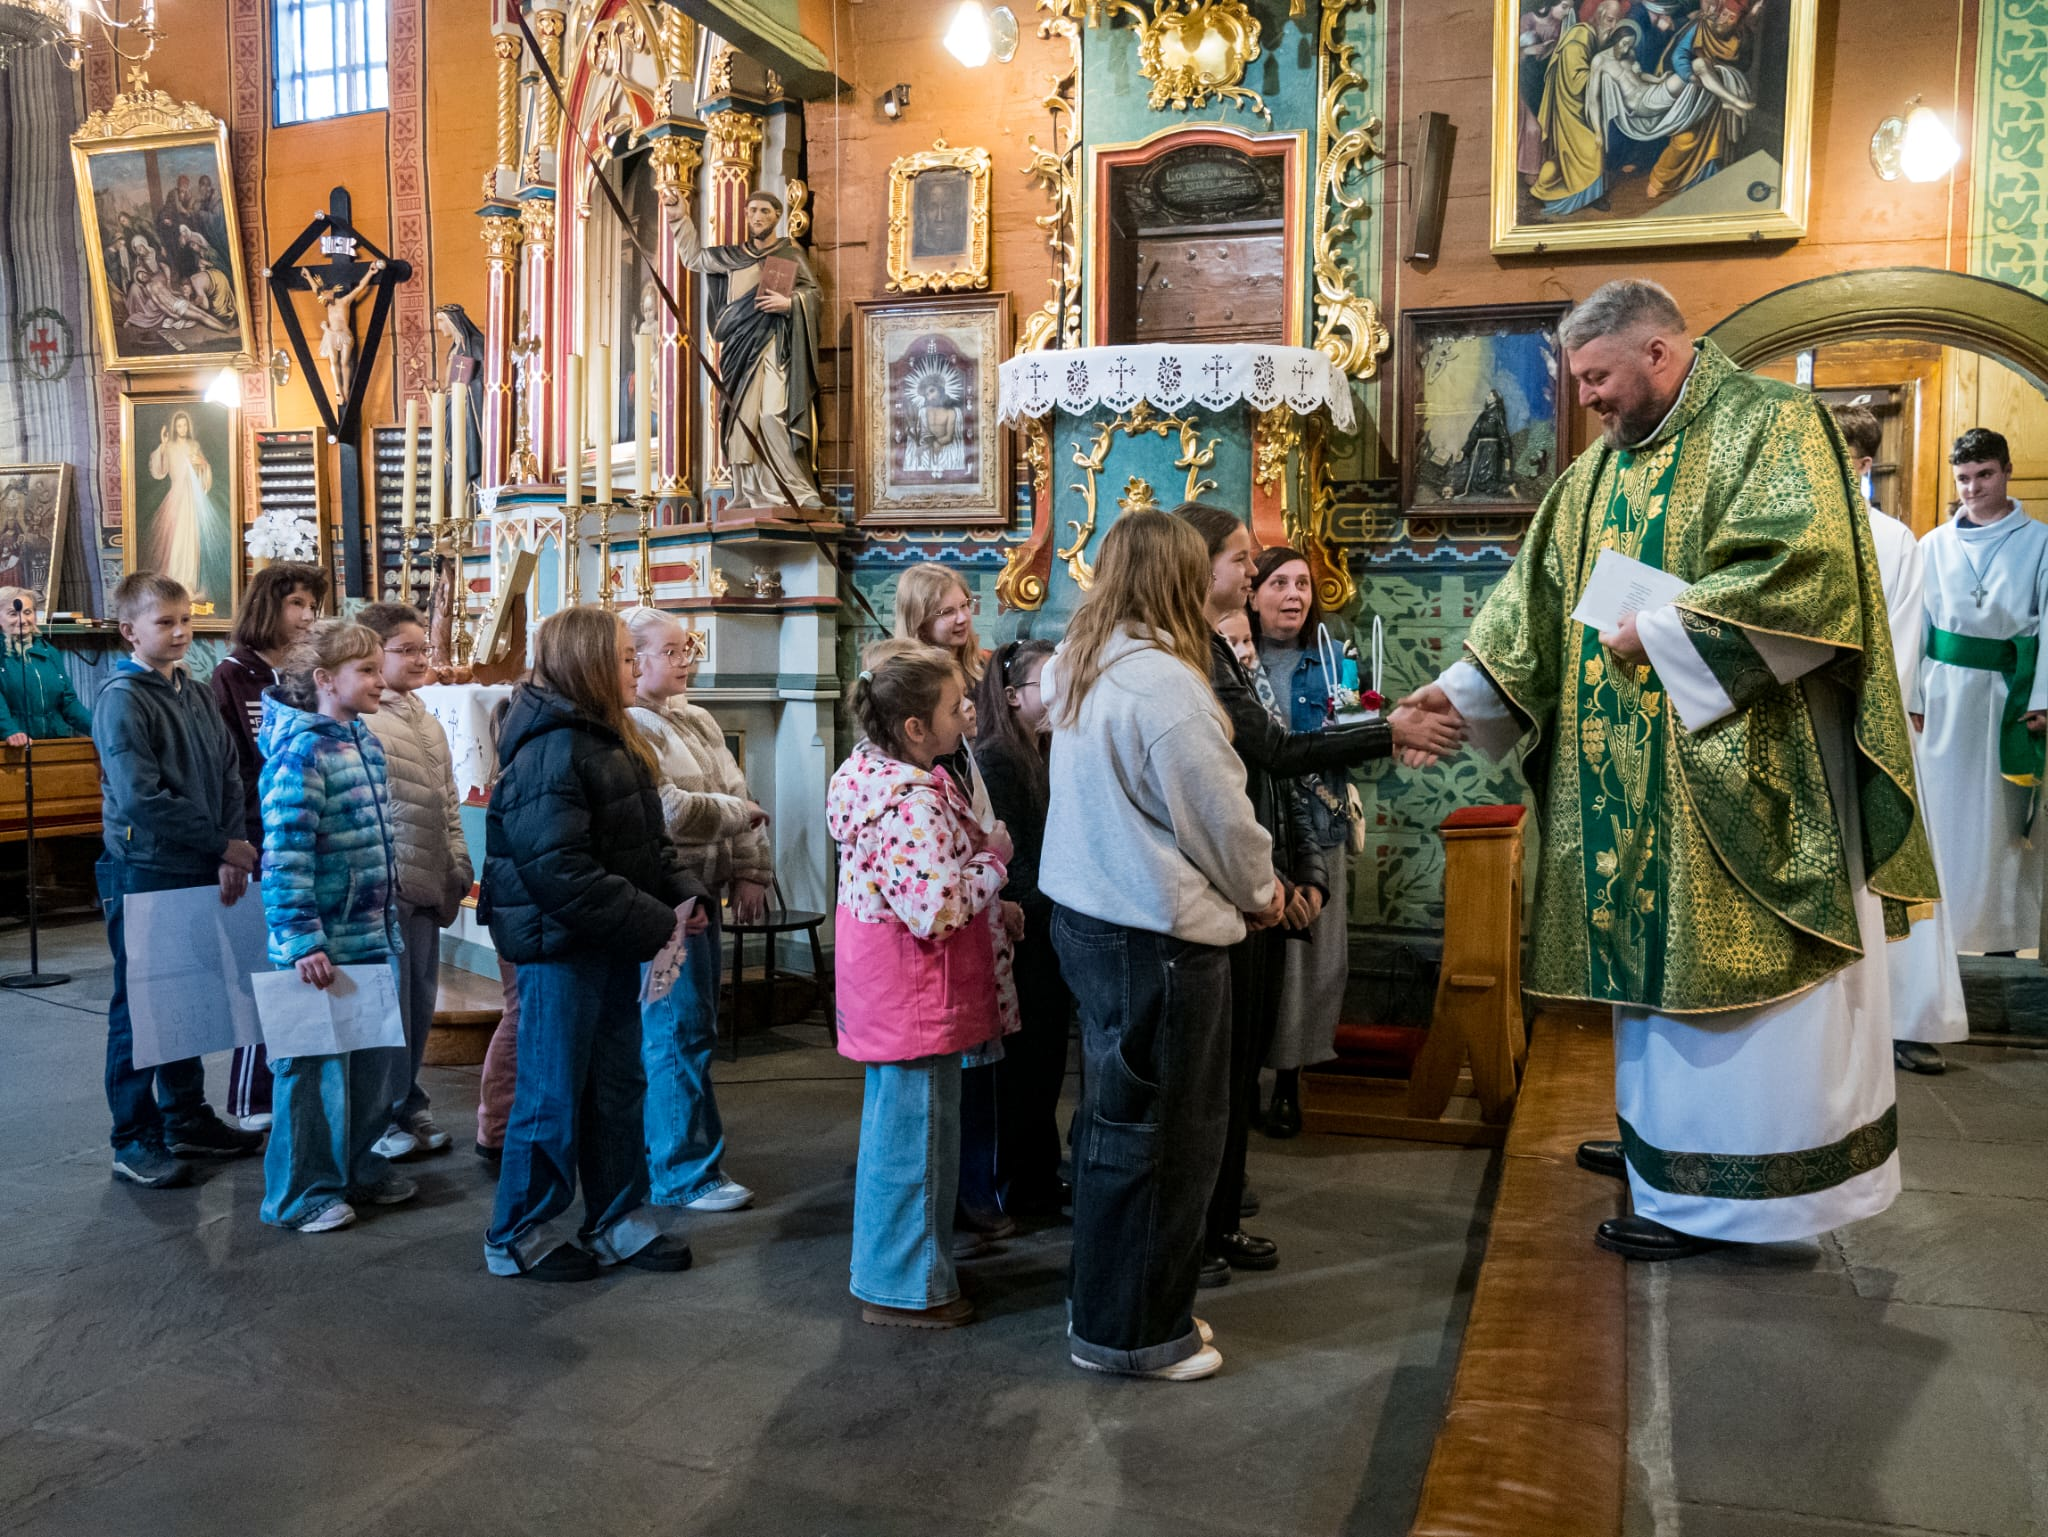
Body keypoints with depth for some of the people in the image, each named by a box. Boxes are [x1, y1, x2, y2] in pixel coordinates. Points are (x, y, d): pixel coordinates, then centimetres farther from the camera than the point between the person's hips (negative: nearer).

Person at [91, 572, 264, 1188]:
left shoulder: (195, 695, 9)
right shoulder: (122, 699, -13)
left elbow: (229, 778, 8)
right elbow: (140, 800, -21)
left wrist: (229, 854, -6)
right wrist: (223, 846, -17)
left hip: (200, 872, 7)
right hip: (143, 874, -7)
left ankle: (186, 1119, 30)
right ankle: (134, 1142, 14)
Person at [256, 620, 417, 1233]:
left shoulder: (365, 744, 10)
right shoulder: (302, 752, -16)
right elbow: (284, 856, -21)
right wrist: (301, 942, -23)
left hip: (375, 936, 8)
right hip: (325, 944, -8)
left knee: (379, 1057, 17)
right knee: (316, 1065, 4)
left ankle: (359, 1166, 34)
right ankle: (304, 1193, 18)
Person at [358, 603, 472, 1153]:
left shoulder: (427, 722, 17)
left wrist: (458, 866, 16)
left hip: (426, 887, 8)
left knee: (420, 1000, 15)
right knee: (388, 1003, -1)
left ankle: (407, 1102, 29)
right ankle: (383, 1114, 12)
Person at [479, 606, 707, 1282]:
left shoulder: (613, 740, 12)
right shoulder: (551, 750, -19)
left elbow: (648, 843, 15)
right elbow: (559, 870, -27)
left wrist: (684, 895, -3)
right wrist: (656, 923, -23)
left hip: (613, 946, 9)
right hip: (561, 947, -9)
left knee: (619, 1086, 17)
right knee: (553, 1097, 3)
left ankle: (617, 1223, 30)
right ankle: (515, 1238, 20)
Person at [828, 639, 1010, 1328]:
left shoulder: (867, 769, 7)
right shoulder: (914, 800, -26)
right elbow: (938, 910, -30)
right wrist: (994, 859, -15)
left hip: (888, 986, 11)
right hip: (917, 996, -11)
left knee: (897, 1126, 21)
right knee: (912, 1131, 3)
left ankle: (898, 1266, 37)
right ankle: (902, 1287, 17)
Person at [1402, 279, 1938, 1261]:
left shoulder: (1767, 426, -7)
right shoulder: (1601, 469, 15)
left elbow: (1805, 566, -20)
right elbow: (1538, 596, 14)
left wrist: (1660, 632, -18)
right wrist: (1461, 689, 4)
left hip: (1736, 769, -7)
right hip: (1633, 780, 8)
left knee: (1719, 963, -3)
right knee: (1653, 954, 13)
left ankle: (1709, 1190, 6)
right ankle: (1663, 1138, 27)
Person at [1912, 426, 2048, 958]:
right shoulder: (1934, 545, 6)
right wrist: (1910, 696, 0)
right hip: (1946, 693, 2)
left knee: (2002, 809, 3)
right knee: (1945, 801, 4)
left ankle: (2002, 931, 13)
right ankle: (1945, 918, 14)